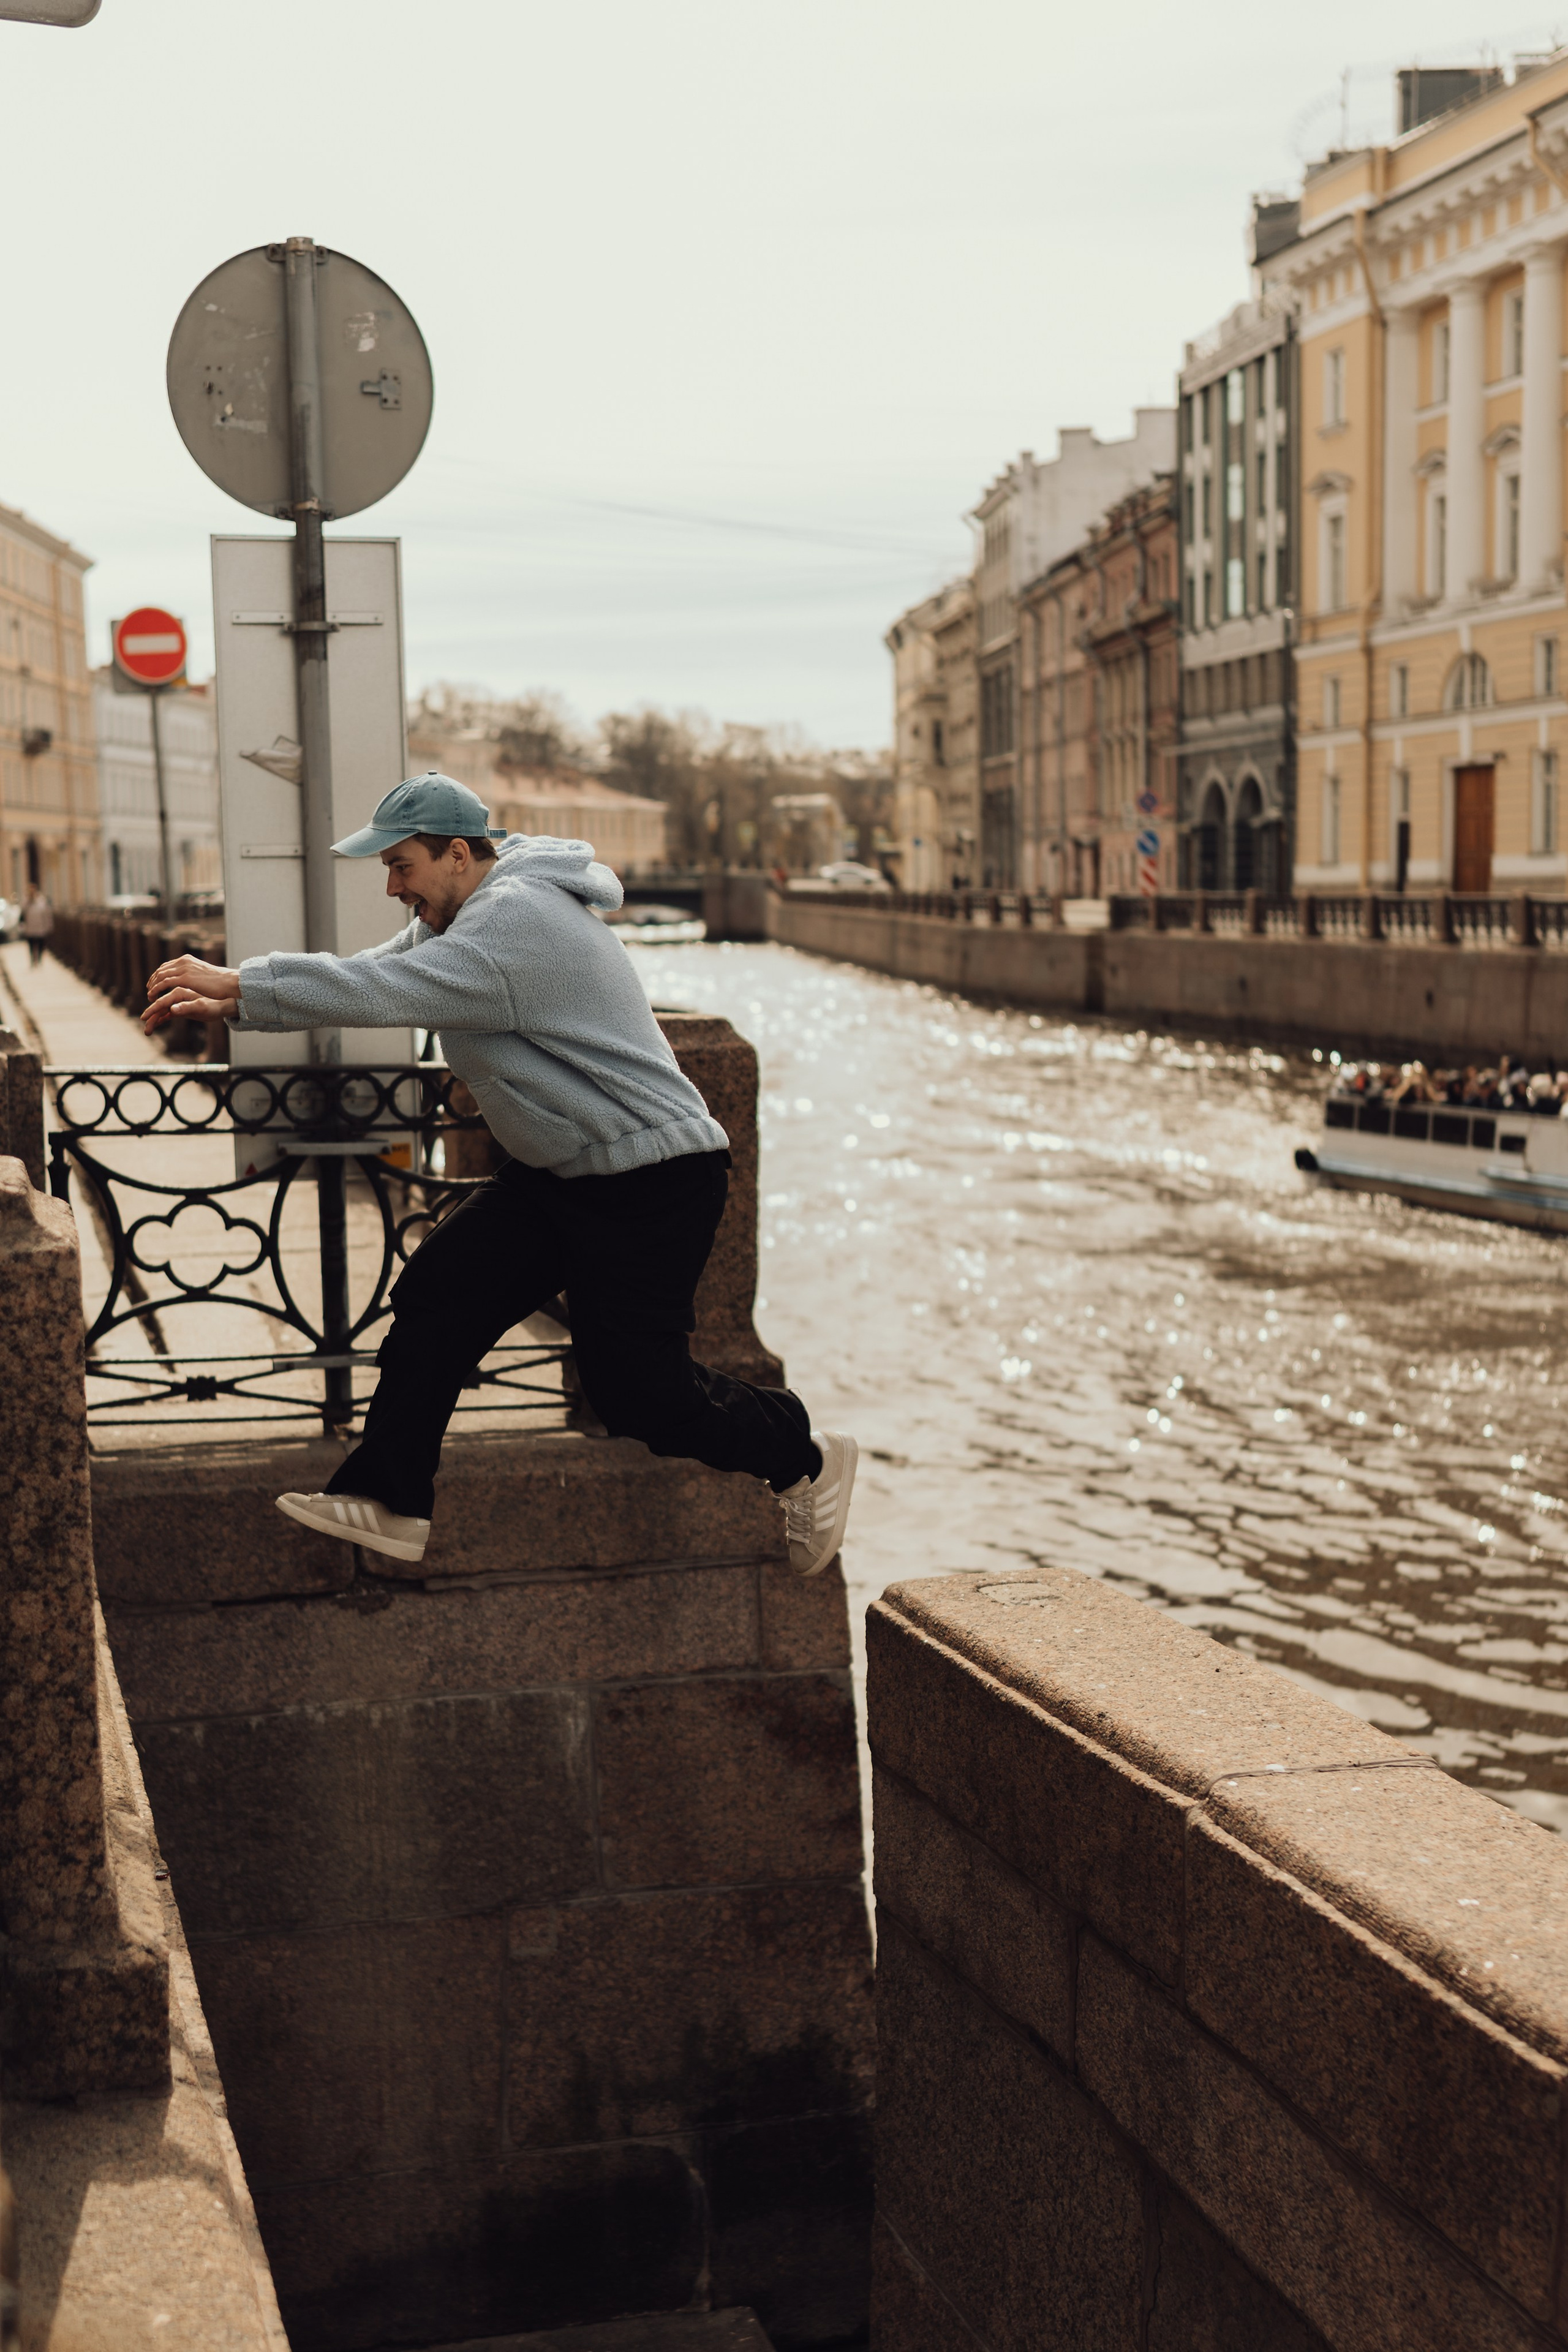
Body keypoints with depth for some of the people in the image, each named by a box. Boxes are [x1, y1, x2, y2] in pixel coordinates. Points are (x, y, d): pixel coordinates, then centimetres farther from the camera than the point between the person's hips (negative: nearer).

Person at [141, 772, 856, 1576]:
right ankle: (389, 1501, 4)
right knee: (435, 1293, -2)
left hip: (651, 1181, -10)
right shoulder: (464, 917, 11)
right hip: (552, 1174, 10)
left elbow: (383, 995, -29)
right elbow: (368, 972, 11)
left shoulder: (518, 921, -22)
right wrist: (229, 1004, 0)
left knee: (635, 1388, -8)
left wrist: (238, 981, -23)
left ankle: (804, 1457, 15)